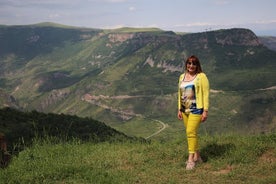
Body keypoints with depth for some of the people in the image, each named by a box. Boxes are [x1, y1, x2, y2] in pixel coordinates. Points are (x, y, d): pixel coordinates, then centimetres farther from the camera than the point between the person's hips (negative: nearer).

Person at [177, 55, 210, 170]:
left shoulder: (201, 76, -6)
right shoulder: (182, 77, 12)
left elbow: (206, 94, -9)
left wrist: (205, 111, -13)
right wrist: (179, 109, 13)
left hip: (196, 109, -6)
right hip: (185, 110, 7)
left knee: (191, 132, -14)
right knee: (190, 133, 10)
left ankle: (191, 159, -7)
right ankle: (197, 156, 22)